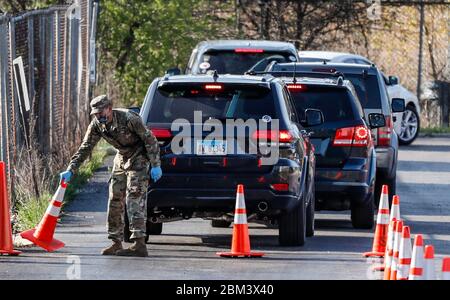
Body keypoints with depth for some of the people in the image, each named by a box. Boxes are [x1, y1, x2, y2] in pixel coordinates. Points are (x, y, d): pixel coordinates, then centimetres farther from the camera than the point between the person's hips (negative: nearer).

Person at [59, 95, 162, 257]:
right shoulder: (96, 125, -9)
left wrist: (156, 166, -21)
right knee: (115, 198, 4)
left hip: (139, 157, -7)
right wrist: (70, 170, -13)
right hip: (121, 158, 7)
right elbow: (85, 148, -4)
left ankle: (139, 243, -24)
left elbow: (150, 139, -20)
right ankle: (116, 243, 11)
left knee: (135, 197, -18)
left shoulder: (129, 119, -28)